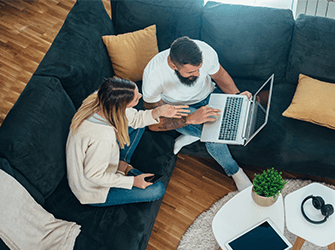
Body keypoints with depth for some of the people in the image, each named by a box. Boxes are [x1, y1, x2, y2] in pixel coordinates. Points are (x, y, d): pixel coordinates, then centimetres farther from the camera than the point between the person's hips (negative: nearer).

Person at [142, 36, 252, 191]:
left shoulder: (205, 51, -27)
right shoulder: (153, 74, -35)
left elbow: (219, 75, -3)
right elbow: (153, 123, -30)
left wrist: (238, 96, -20)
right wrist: (191, 118, -42)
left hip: (208, 95, 4)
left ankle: (194, 136, -8)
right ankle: (234, 171, -2)